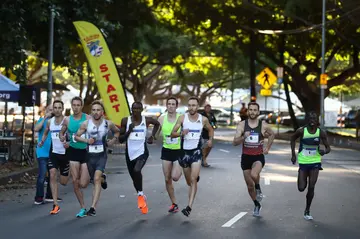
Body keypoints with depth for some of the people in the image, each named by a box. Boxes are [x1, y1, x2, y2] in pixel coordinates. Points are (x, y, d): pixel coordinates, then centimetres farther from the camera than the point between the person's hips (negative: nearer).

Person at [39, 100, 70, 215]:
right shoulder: (49, 122, 4)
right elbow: (45, 133, 22)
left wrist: (69, 143, -29)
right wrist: (42, 141, 3)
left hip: (65, 154, -3)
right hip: (54, 153, 3)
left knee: (63, 182, 4)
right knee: (52, 175, -15)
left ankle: (71, 174, 43)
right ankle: (56, 205, -12)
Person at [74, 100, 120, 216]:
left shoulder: (108, 124, -1)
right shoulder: (86, 124, -4)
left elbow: (117, 131, 19)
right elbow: (76, 136, 5)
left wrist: (113, 140, 2)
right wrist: (86, 140, -13)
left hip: (102, 155, -2)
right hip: (90, 155, 2)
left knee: (97, 179, -18)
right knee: (95, 180, 10)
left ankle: (93, 207, -25)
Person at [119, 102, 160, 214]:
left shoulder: (147, 120, -4)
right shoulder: (125, 121, -3)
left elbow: (157, 124, 19)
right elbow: (120, 140, -2)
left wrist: (152, 136, 8)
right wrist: (129, 131, -17)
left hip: (142, 152, -3)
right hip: (130, 153, 3)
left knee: (137, 170, -30)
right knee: (134, 178, 13)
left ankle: (140, 195, -9)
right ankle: (142, 198, 37)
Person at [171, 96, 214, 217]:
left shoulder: (203, 119, -2)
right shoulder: (182, 118, -5)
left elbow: (210, 129, 19)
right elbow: (172, 133, -7)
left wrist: (210, 139, 1)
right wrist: (181, 133, -27)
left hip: (196, 151, -2)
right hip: (184, 151, 2)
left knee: (193, 180, -15)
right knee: (189, 181, 14)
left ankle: (189, 207, -20)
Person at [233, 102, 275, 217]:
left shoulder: (263, 125, -4)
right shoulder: (242, 125, -5)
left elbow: (272, 134, 18)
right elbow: (234, 143, -10)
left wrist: (267, 148, 9)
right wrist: (243, 137, -28)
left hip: (258, 157, -2)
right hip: (246, 157, 2)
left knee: (254, 175, -34)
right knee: (249, 185, 10)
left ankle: (258, 189, -1)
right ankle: (257, 205, 33)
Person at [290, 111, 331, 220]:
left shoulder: (321, 132, -7)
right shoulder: (301, 131, -10)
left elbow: (328, 148, -1)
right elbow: (292, 139, 8)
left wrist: (324, 151, -25)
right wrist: (293, 154, 2)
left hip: (315, 162, 0)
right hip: (303, 162, 0)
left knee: (311, 187, -2)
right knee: (301, 188, -2)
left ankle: (307, 211, 14)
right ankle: (302, 179, 36)